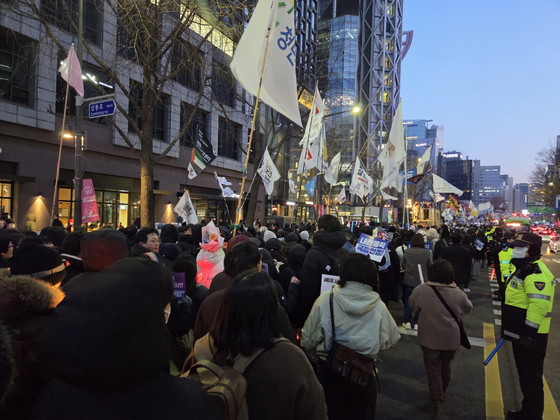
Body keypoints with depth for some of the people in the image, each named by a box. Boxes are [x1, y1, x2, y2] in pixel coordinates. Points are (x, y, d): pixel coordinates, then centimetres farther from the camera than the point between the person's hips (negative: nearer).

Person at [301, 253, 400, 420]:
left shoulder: (325, 299, -16)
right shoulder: (379, 306, -13)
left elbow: (308, 339, -10)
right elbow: (391, 340, -2)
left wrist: (315, 359, 8)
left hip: (330, 370, 0)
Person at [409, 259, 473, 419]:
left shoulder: (421, 290, -16)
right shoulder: (458, 293, -15)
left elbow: (413, 305, 1)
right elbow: (468, 309, 6)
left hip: (429, 338, -2)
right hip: (451, 339, 2)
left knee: (433, 369, 12)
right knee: (445, 367, 24)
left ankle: (437, 402, 12)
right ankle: (442, 393, 43)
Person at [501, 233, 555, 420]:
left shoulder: (536, 272, -20)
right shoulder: (524, 269, 14)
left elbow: (539, 305, -28)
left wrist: (529, 332, -27)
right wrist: (510, 328, 27)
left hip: (530, 335, -11)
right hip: (521, 332, 11)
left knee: (531, 377, 1)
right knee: (524, 374, 21)